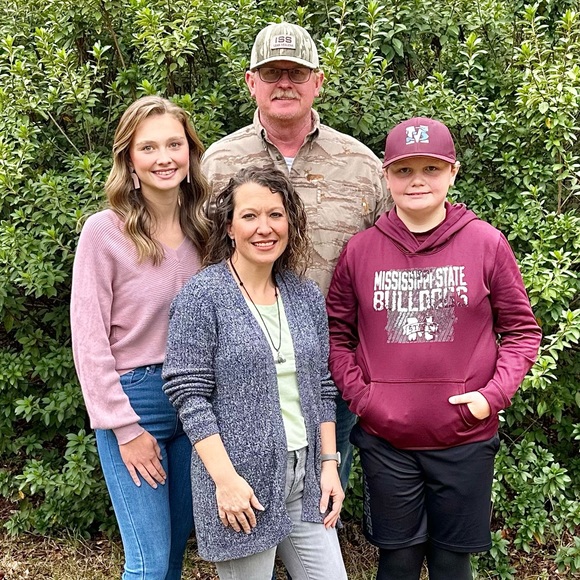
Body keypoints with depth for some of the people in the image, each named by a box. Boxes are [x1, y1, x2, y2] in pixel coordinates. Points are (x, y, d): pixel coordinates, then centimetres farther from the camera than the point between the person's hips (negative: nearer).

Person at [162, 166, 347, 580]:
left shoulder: (307, 297, 7)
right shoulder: (202, 297, -10)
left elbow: (322, 389, 11)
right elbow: (190, 396, -12)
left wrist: (329, 463, 6)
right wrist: (226, 478, -16)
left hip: (305, 476, 5)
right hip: (241, 479, -5)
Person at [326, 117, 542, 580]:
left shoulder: (487, 243, -4)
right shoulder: (360, 250, -2)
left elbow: (521, 330, 1)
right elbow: (337, 331, 5)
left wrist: (493, 394, -10)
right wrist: (357, 393, -6)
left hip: (467, 439, 0)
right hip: (385, 441, 1)